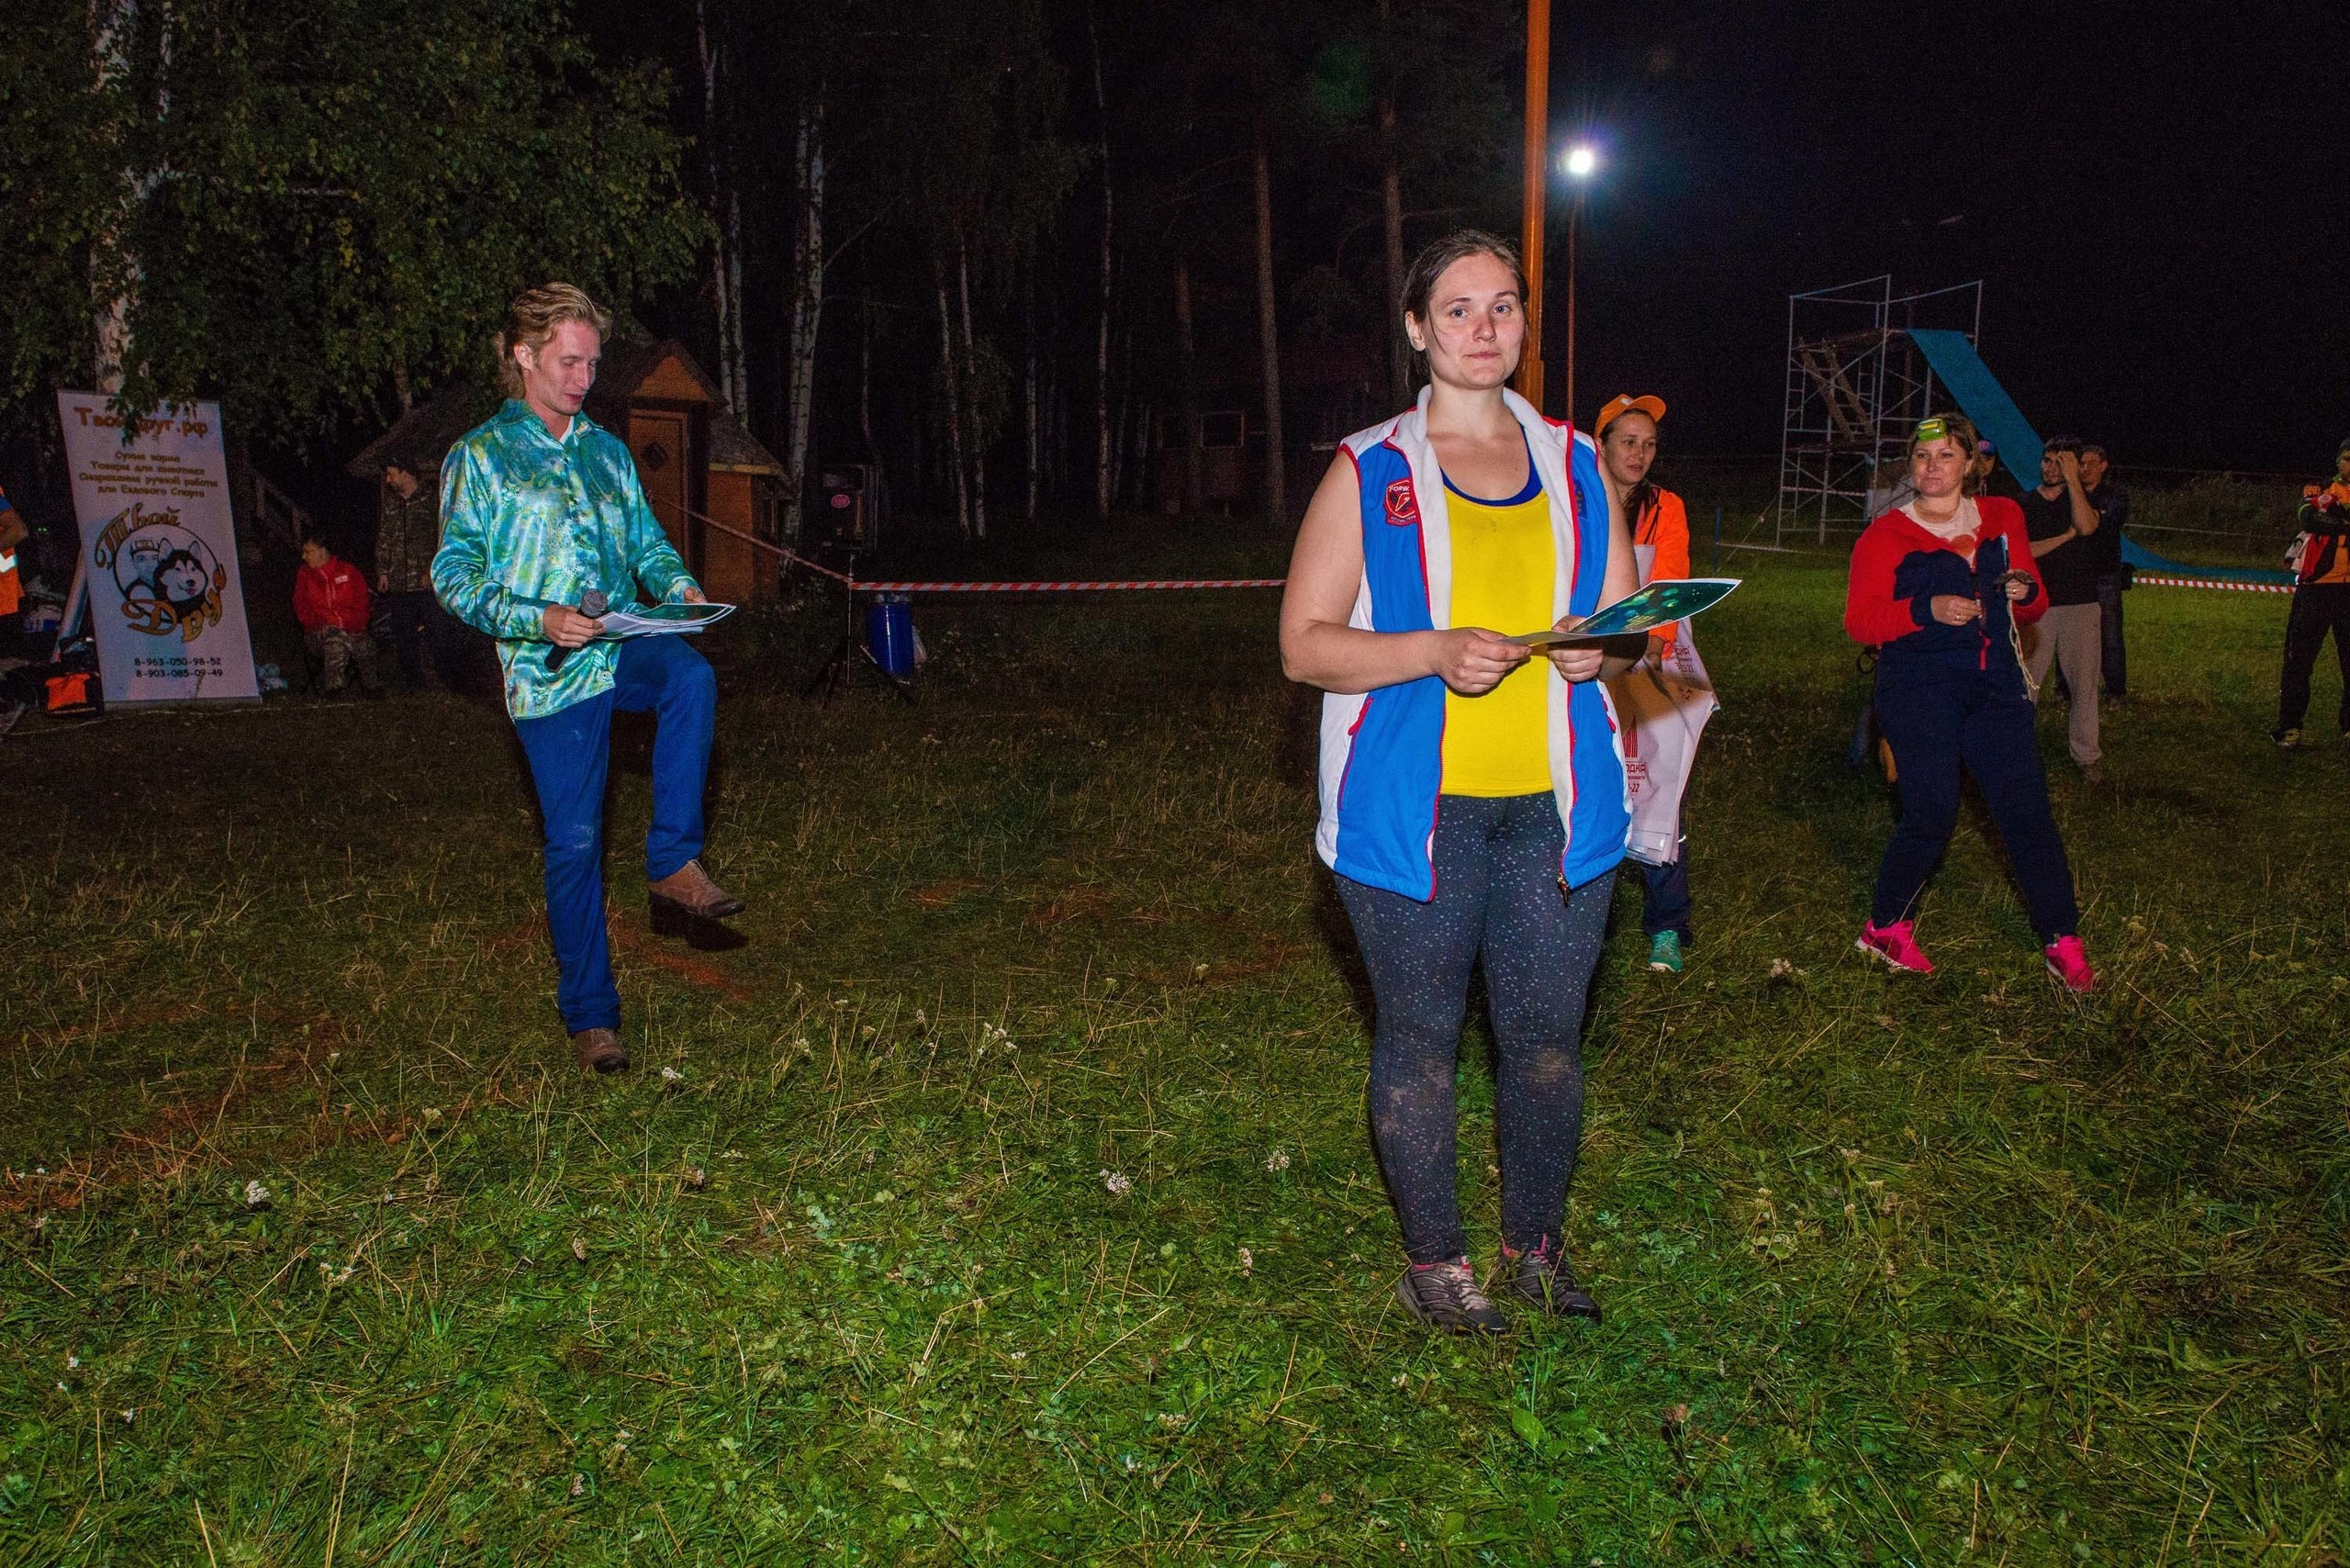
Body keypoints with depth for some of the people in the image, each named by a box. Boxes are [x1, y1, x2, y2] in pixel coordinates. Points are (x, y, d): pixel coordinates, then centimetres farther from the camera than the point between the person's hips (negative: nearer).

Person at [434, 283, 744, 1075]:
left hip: (624, 646, 3)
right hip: (550, 670, -3)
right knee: (574, 841, -1)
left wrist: (678, 586, -2)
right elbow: (453, 574, -3)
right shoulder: (480, 458, 2)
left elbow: (647, 540, 21)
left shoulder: (606, 451, 16)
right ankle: (589, 1015, 13)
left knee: (691, 675, -33)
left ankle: (673, 863, -22)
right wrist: (535, 619, -19)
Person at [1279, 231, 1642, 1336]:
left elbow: (1628, 622, 17)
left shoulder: (1574, 466, 12)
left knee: (1548, 1037, 9)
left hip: (1554, 806, 3)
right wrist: (1434, 651, -19)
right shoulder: (1368, 473, 2)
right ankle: (1433, 1258, 24)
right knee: (1420, 1041, 6)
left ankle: (1536, 1244, 30)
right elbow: (1303, 644, -4)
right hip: (1413, 809, -3)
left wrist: (1603, 650, -7)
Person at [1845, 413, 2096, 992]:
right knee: (1932, 814, -7)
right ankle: (1886, 926, 14)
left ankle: (2063, 942, 10)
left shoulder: (2002, 518, 12)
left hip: (1994, 684, 4)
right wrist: (1926, 610, -21)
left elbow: (2033, 608, 19)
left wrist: (2026, 593, -5)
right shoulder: (1886, 534, -1)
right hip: (1919, 689, -4)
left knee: (2026, 808, 1)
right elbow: (1859, 621, -7)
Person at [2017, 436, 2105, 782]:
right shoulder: (2025, 503, 8)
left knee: (2084, 682, 1)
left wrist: (2072, 480, -14)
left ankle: (2086, 754, 8)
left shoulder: (2082, 497, 7)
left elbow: (2087, 526, -16)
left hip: (2081, 604, 0)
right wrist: (2066, 536, -9)